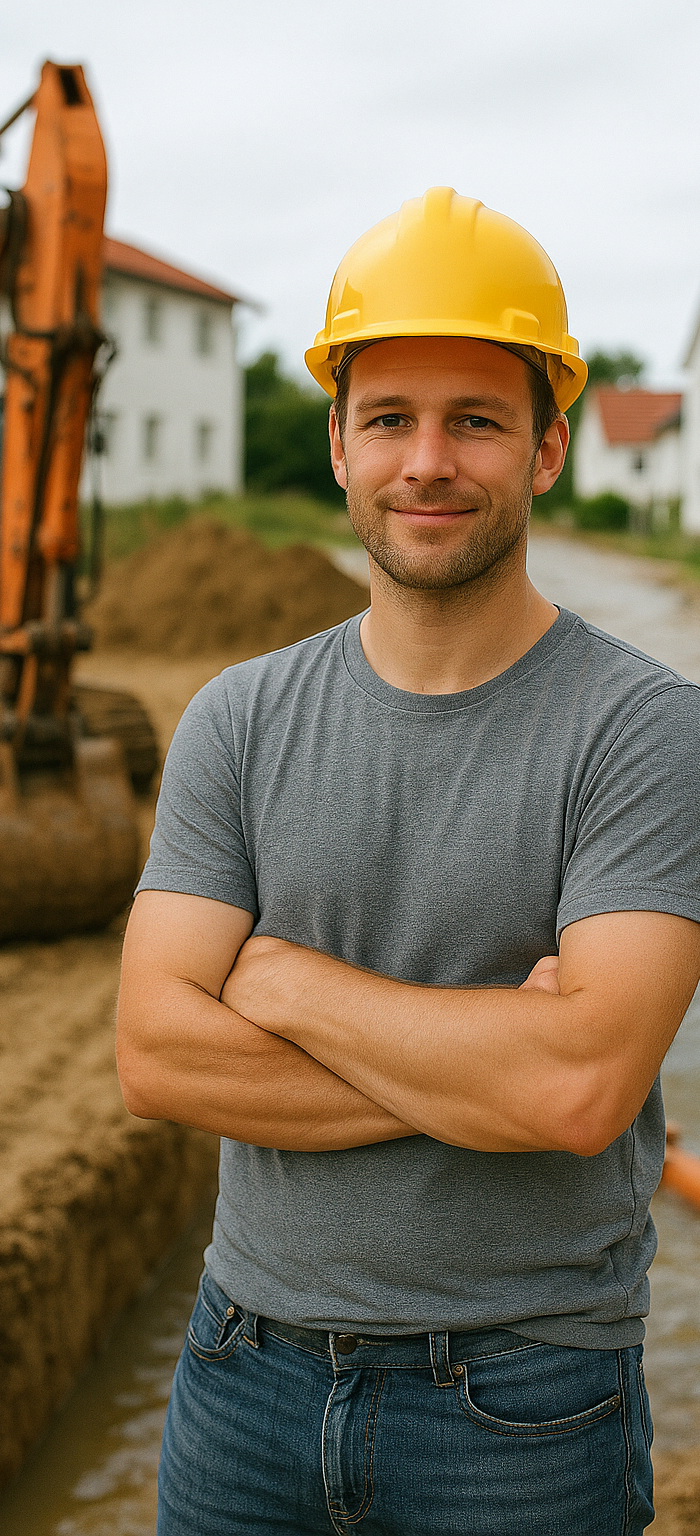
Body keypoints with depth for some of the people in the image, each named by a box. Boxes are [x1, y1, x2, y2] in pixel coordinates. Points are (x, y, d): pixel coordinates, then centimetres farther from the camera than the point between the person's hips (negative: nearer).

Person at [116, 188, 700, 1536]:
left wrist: (285, 981, -13)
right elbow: (155, 1054, -10)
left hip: (522, 1412, -3)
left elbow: (585, 1087, -23)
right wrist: (483, 1065, -18)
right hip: (249, 1374, 3)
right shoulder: (239, 721, -1)